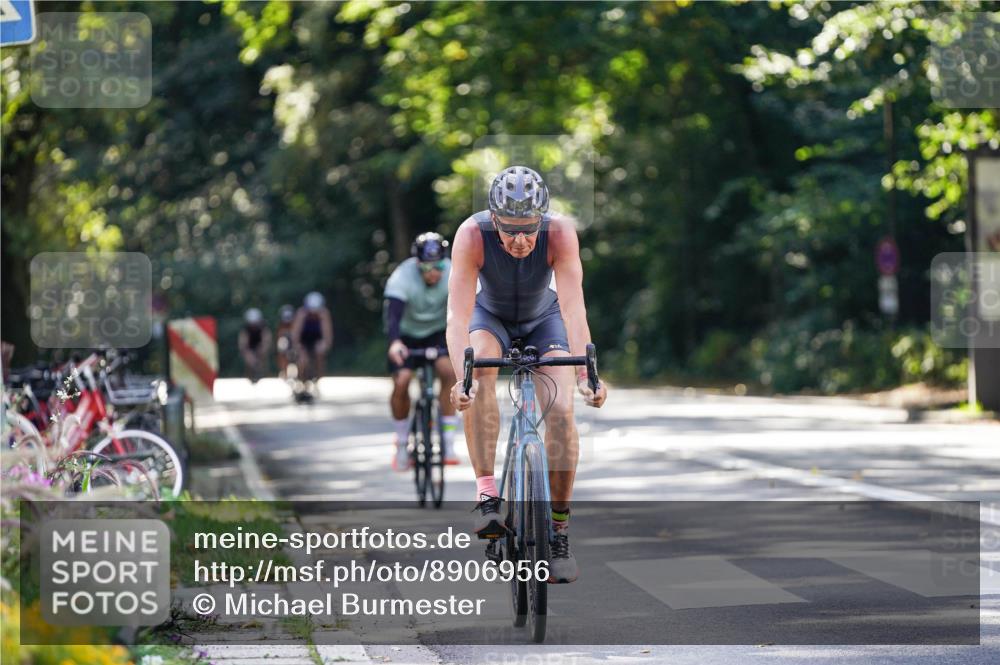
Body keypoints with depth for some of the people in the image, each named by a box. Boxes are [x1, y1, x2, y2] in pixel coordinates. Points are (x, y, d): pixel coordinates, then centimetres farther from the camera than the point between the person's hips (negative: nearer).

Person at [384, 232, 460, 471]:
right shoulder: (402, 277, -29)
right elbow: (393, 313, -40)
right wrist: (394, 342, -59)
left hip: (437, 333, 1)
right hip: (406, 335, -1)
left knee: (448, 370, -25)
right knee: (401, 382, -19)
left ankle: (448, 444, -19)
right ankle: (402, 442, 7)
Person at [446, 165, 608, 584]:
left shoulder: (560, 232, -33)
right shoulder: (472, 235, -34)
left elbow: (573, 307, -40)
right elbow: (458, 315, -40)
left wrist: (584, 374, -52)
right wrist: (462, 377, -55)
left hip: (543, 319, 1)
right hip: (491, 317, 0)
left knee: (561, 411, -20)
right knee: (480, 371, -34)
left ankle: (559, 532, -6)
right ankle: (487, 495, -33)